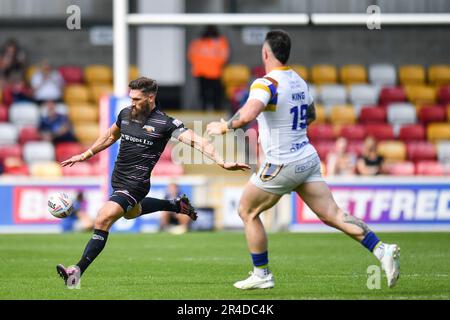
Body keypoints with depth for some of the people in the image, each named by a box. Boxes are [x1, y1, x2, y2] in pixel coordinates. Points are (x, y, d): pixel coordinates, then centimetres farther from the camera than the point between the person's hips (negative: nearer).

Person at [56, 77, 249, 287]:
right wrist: (85, 155, 26)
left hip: (134, 184, -8)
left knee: (102, 221, -20)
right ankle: (177, 206, 51)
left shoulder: (165, 123, -15)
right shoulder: (125, 114, 3)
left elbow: (198, 142, -21)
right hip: (117, 180, 8)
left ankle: (78, 271, -19)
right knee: (131, 213, 34)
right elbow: (110, 136, 24)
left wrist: (222, 162, -34)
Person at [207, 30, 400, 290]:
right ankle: (382, 250, -15)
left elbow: (247, 115, -33)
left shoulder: (266, 84, -16)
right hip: (308, 159, 7)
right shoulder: (299, 81, 10)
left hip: (282, 165, -7)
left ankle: (262, 275, 16)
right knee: (333, 215, 1)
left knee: (247, 212, 13)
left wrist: (224, 127, -16)